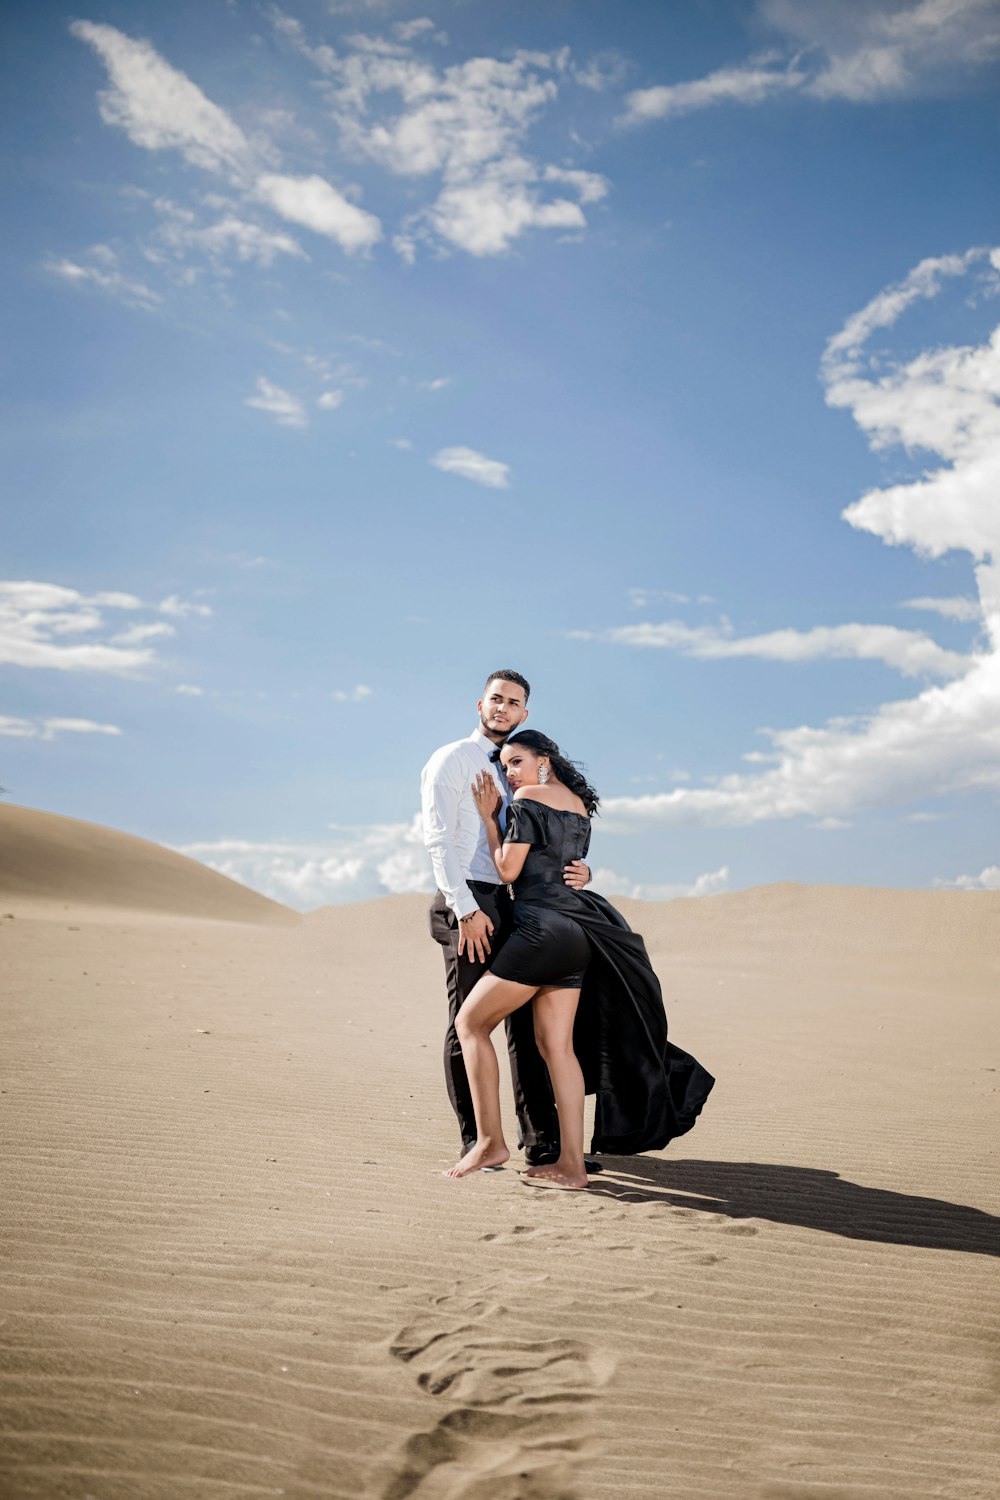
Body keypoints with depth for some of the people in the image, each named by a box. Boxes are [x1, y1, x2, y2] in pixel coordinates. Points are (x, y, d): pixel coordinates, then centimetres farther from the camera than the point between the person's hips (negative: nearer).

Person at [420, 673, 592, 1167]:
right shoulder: (452, 759, 1)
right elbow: (439, 839, -9)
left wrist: (578, 869, -4)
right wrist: (466, 909, -18)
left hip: (516, 905, 7)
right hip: (469, 903, -6)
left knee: (527, 1023, 5)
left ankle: (541, 1141, 10)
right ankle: (475, 1141, 8)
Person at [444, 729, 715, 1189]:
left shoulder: (528, 799, -6)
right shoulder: (578, 802, 18)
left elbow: (507, 870, -5)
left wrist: (489, 815, 5)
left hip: (544, 927, -9)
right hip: (578, 931, 9)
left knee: (470, 1022, 2)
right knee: (557, 1045, 7)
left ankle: (490, 1141, -1)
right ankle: (571, 1164, 4)